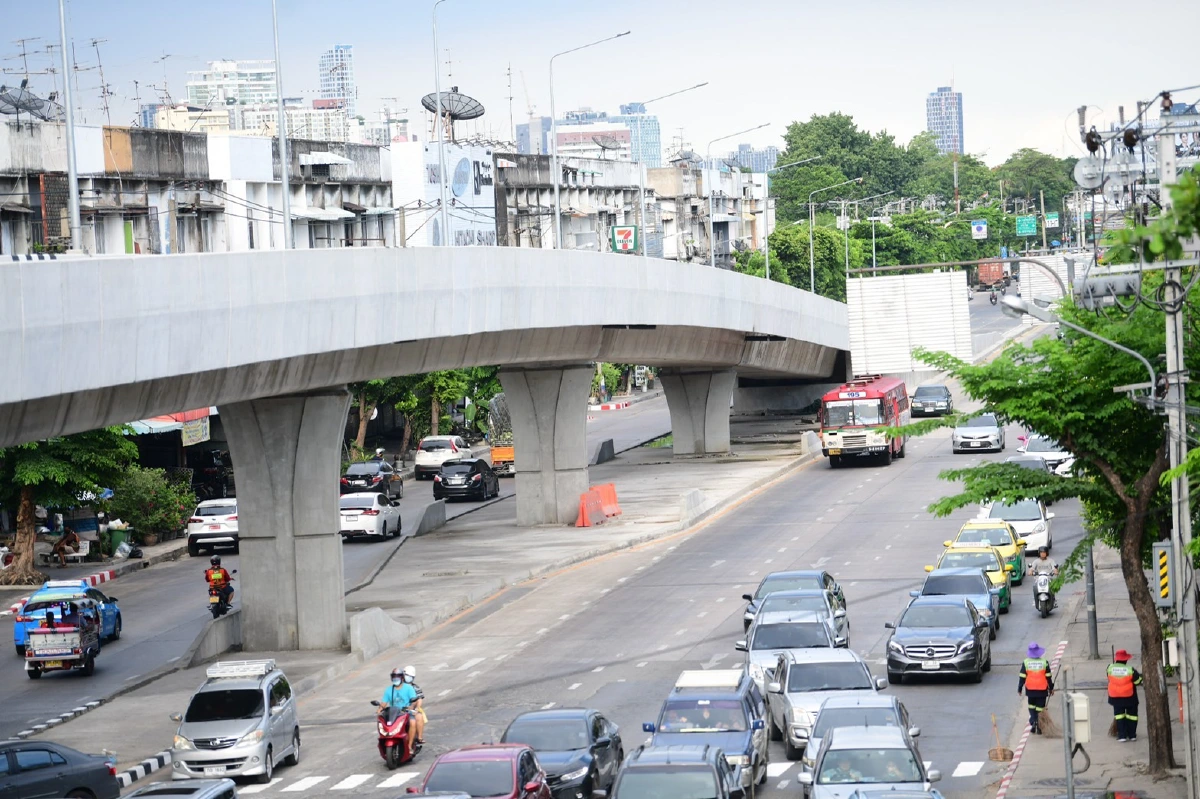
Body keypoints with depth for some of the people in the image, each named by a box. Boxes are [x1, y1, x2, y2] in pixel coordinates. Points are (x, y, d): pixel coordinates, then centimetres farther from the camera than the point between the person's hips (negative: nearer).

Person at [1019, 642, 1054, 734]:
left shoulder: (1026, 663, -4)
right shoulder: (1044, 662, -3)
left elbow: (1022, 677, -2)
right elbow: (1048, 677, 3)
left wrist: (1019, 689, 6)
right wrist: (1051, 688, 12)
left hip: (1030, 689, 0)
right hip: (1042, 689, 0)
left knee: (1031, 707, 17)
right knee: (1040, 708, 5)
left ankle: (1033, 722, 0)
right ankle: (1039, 726, 0)